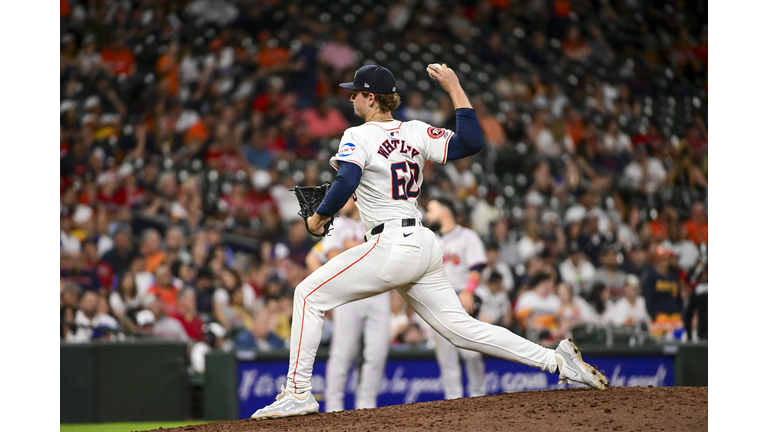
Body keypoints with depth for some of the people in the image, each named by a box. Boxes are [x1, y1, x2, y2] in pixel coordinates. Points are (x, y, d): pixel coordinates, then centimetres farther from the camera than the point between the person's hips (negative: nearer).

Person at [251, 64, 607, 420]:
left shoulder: (358, 137, -8)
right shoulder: (416, 132, 11)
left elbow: (345, 184, -23)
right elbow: (471, 142, 8)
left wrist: (317, 219, -7)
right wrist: (454, 88, 13)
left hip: (391, 248, -8)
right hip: (424, 247, 8)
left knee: (309, 295, 1)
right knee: (460, 328, 11)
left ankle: (298, 392, -4)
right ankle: (556, 359, 3)